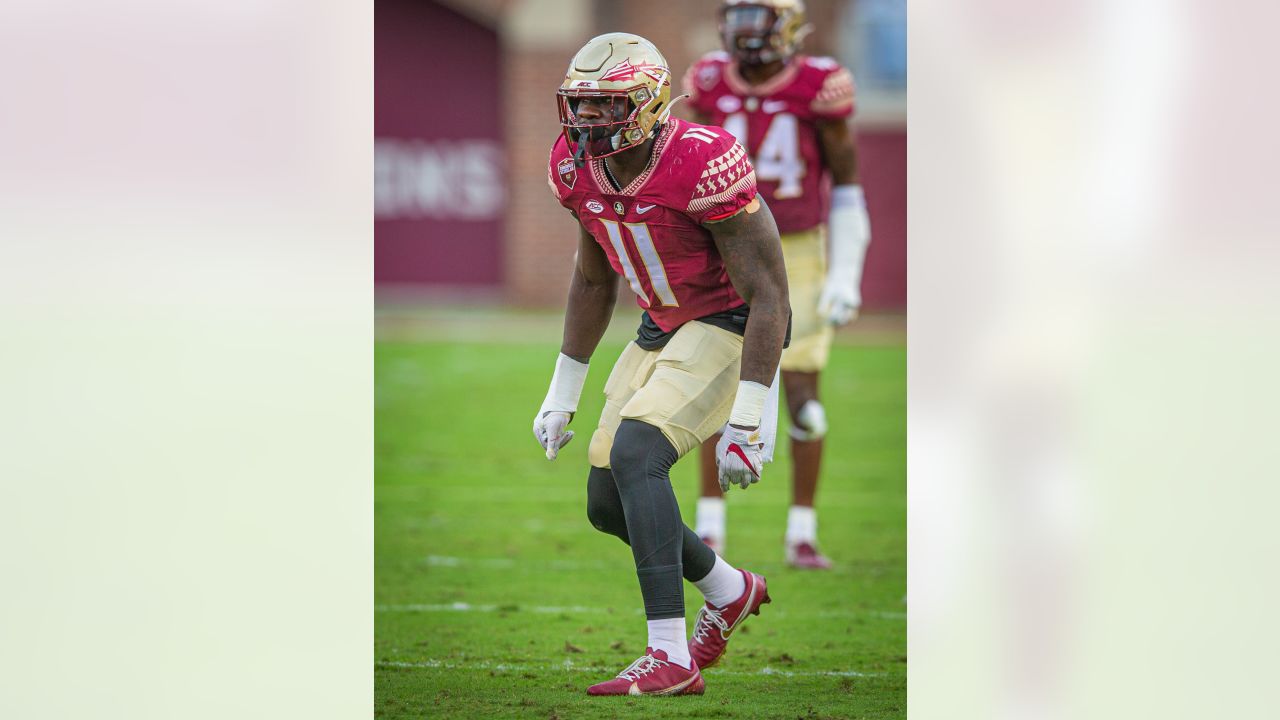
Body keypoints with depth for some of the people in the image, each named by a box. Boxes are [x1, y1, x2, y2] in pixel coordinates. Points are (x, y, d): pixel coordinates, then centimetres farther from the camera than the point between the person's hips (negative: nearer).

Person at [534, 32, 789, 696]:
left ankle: (670, 659, -25)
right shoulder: (578, 167, -7)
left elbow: (769, 296, -24)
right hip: (662, 329, 8)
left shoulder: (701, 164, -29)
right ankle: (730, 592, 34)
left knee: (634, 454, -26)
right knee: (608, 505, 7)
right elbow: (593, 280, 12)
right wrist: (562, 392, 14)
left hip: (731, 326, -8)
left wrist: (746, 420, -27)